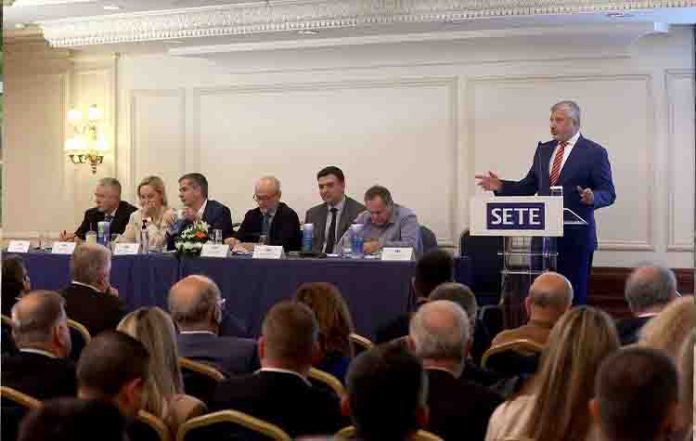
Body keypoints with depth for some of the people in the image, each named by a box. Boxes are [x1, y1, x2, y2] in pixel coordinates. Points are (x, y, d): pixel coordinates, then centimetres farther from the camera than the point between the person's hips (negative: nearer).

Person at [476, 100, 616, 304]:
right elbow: (528, 187, 17)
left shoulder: (594, 152, -2)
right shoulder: (543, 150, 15)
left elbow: (608, 193, -4)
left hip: (575, 236, -5)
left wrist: (592, 197, -26)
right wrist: (500, 186, 2)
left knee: (574, 295, -2)